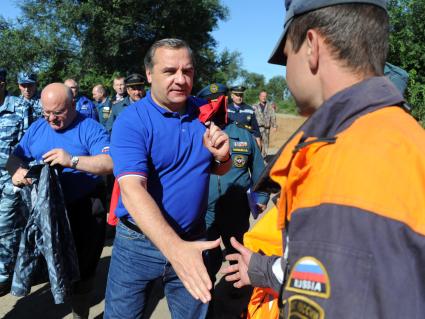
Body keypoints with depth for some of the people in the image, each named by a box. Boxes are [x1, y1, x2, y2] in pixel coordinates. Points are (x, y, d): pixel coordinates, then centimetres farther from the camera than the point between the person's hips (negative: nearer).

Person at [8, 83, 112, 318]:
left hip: (84, 212, -5)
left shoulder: (90, 128, -11)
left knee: (81, 270, 8)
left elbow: (112, 163, -23)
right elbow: (15, 157, 11)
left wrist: (73, 160, -33)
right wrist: (16, 171, -13)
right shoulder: (37, 128, 8)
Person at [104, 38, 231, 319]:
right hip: (139, 241, -3)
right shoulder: (131, 121, -16)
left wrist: (222, 156, -15)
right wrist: (174, 248, -41)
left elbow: (220, 170, 10)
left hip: (193, 239, 4)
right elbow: (132, 189, -29)